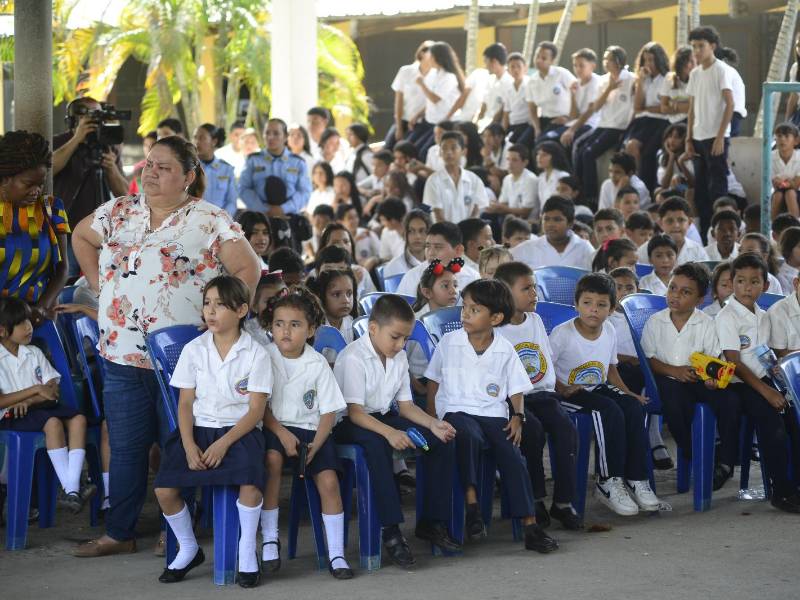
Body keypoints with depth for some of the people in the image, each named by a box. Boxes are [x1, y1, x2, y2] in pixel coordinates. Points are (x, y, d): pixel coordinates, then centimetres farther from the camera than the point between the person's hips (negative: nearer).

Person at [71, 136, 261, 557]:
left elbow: (249, 269, -7)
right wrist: (100, 282, 14)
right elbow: (81, 237, 24)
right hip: (121, 353, 4)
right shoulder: (119, 212, 9)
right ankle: (119, 532, 19)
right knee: (125, 447, 10)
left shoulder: (211, 221, -6)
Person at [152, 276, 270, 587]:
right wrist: (189, 446, -11)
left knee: (250, 482, -33)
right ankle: (188, 549, 10)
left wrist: (224, 443, -19)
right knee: (164, 489, -17)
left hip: (239, 430, -3)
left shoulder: (255, 354, -4)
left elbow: (256, 410, -7)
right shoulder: (193, 350, 5)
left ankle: (247, 551, -8)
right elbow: (185, 403, 5)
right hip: (198, 428, 3)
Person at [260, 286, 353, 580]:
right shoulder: (265, 357, -1)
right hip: (274, 427, -1)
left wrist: (316, 445, -14)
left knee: (328, 480, -20)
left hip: (311, 429, 1)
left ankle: (336, 553, -9)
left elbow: (329, 411, 0)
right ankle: (269, 539, -22)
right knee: (272, 458, -33)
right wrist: (282, 434, -16)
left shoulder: (317, 363, 0)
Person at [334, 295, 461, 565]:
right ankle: (390, 531, -39)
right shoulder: (353, 358, -17)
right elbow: (355, 411, -24)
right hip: (349, 424, -7)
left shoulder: (399, 357, 8)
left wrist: (433, 423, -10)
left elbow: (405, 405, 8)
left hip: (385, 417, 8)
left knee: (443, 440, -10)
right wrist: (389, 432, -38)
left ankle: (432, 522, -4)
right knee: (377, 443, -41)